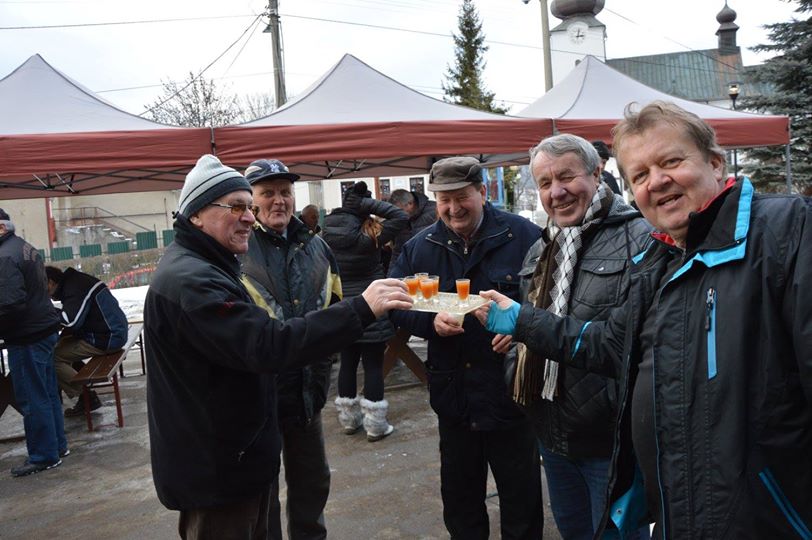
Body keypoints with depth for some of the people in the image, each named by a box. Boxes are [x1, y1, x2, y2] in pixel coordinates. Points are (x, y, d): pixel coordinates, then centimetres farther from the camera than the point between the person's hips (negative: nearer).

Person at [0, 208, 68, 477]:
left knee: (32, 399, 2)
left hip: (27, 337, -9)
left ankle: (44, 456, 13)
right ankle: (58, 445, 29)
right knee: (47, 393, 18)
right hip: (45, 328, 9)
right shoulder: (25, 247, 11)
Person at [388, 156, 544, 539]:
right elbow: (394, 304, 3)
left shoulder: (523, 236, -9)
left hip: (511, 392, -3)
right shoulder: (420, 246, 3)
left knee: (521, 497, 15)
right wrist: (431, 322, -15)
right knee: (459, 496, 22)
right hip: (453, 394, 4)